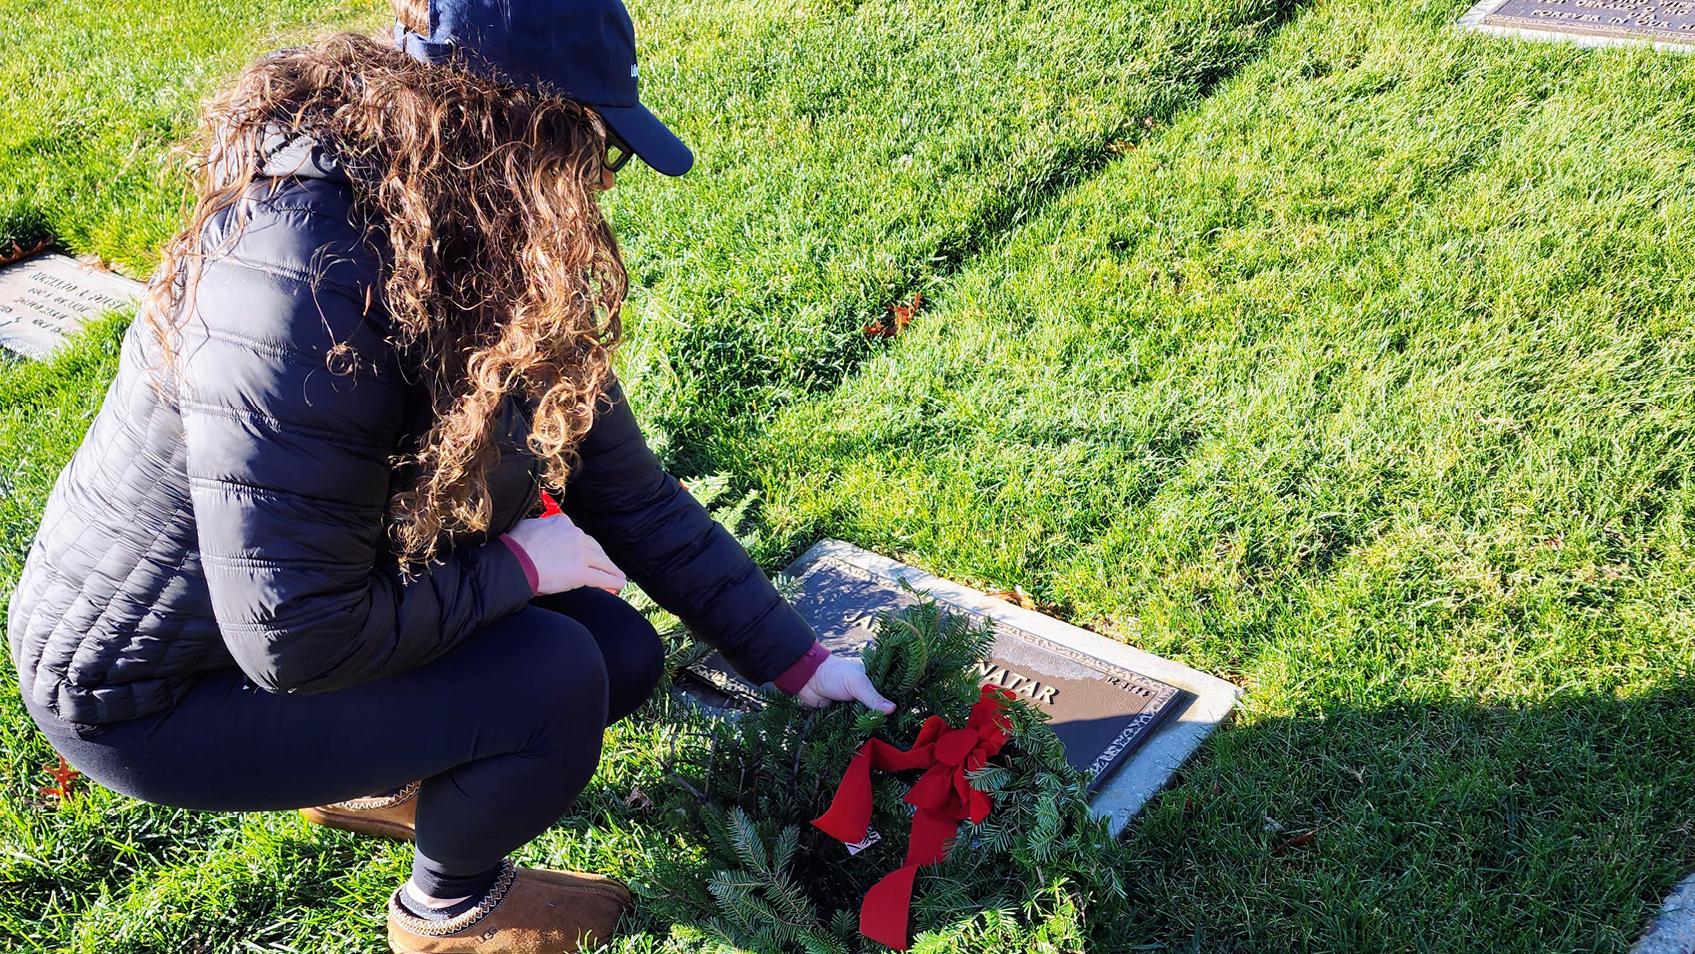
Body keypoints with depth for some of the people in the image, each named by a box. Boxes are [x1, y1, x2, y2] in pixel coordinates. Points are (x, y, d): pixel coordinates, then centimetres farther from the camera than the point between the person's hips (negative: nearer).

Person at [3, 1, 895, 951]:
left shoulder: (495, 263, -8)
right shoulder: (303, 280, -35)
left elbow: (632, 495, -2)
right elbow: (294, 639, -35)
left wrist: (793, 657, 1)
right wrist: (518, 566, -21)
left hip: (288, 614, 8)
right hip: (147, 687, -8)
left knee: (625, 653, 0)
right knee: (553, 679, -21)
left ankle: (380, 779, 21)